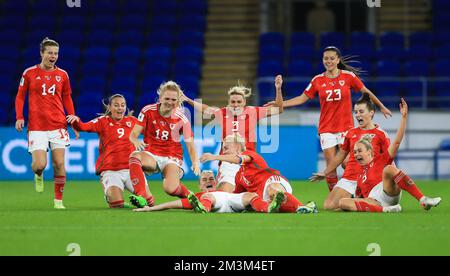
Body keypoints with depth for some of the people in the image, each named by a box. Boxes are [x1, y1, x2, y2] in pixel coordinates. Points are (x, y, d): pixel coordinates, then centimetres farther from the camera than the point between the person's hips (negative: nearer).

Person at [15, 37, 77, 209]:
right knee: (40, 164, -12)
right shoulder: (29, 73, 2)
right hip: (36, 127, -2)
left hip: (58, 125, 2)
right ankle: (38, 175, 26)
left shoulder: (62, 75, 8)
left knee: (59, 164, -3)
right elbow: (20, 96, 9)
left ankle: (58, 200, 10)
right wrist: (19, 117, -3)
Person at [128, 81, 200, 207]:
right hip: (151, 155, 2)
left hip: (172, 158, -2)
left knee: (170, 188, -30)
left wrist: (195, 162, -26)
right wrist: (136, 141, -31)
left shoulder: (182, 119, -6)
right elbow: (133, 134, -6)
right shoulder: (148, 111, -5)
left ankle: (189, 195, 8)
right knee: (134, 156, -34)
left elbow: (190, 146, -5)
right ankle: (144, 198, -35)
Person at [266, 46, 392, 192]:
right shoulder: (318, 80, 3)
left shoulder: (348, 76, -2)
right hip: (326, 129, 2)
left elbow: (366, 92, 8)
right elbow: (302, 98, 7)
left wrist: (381, 107, 15)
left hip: (346, 127, -2)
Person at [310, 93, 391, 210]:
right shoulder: (351, 133, 14)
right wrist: (325, 173, 27)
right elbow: (340, 155, 25)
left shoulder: (380, 134, 1)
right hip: (349, 178, 4)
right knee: (328, 205, -12)